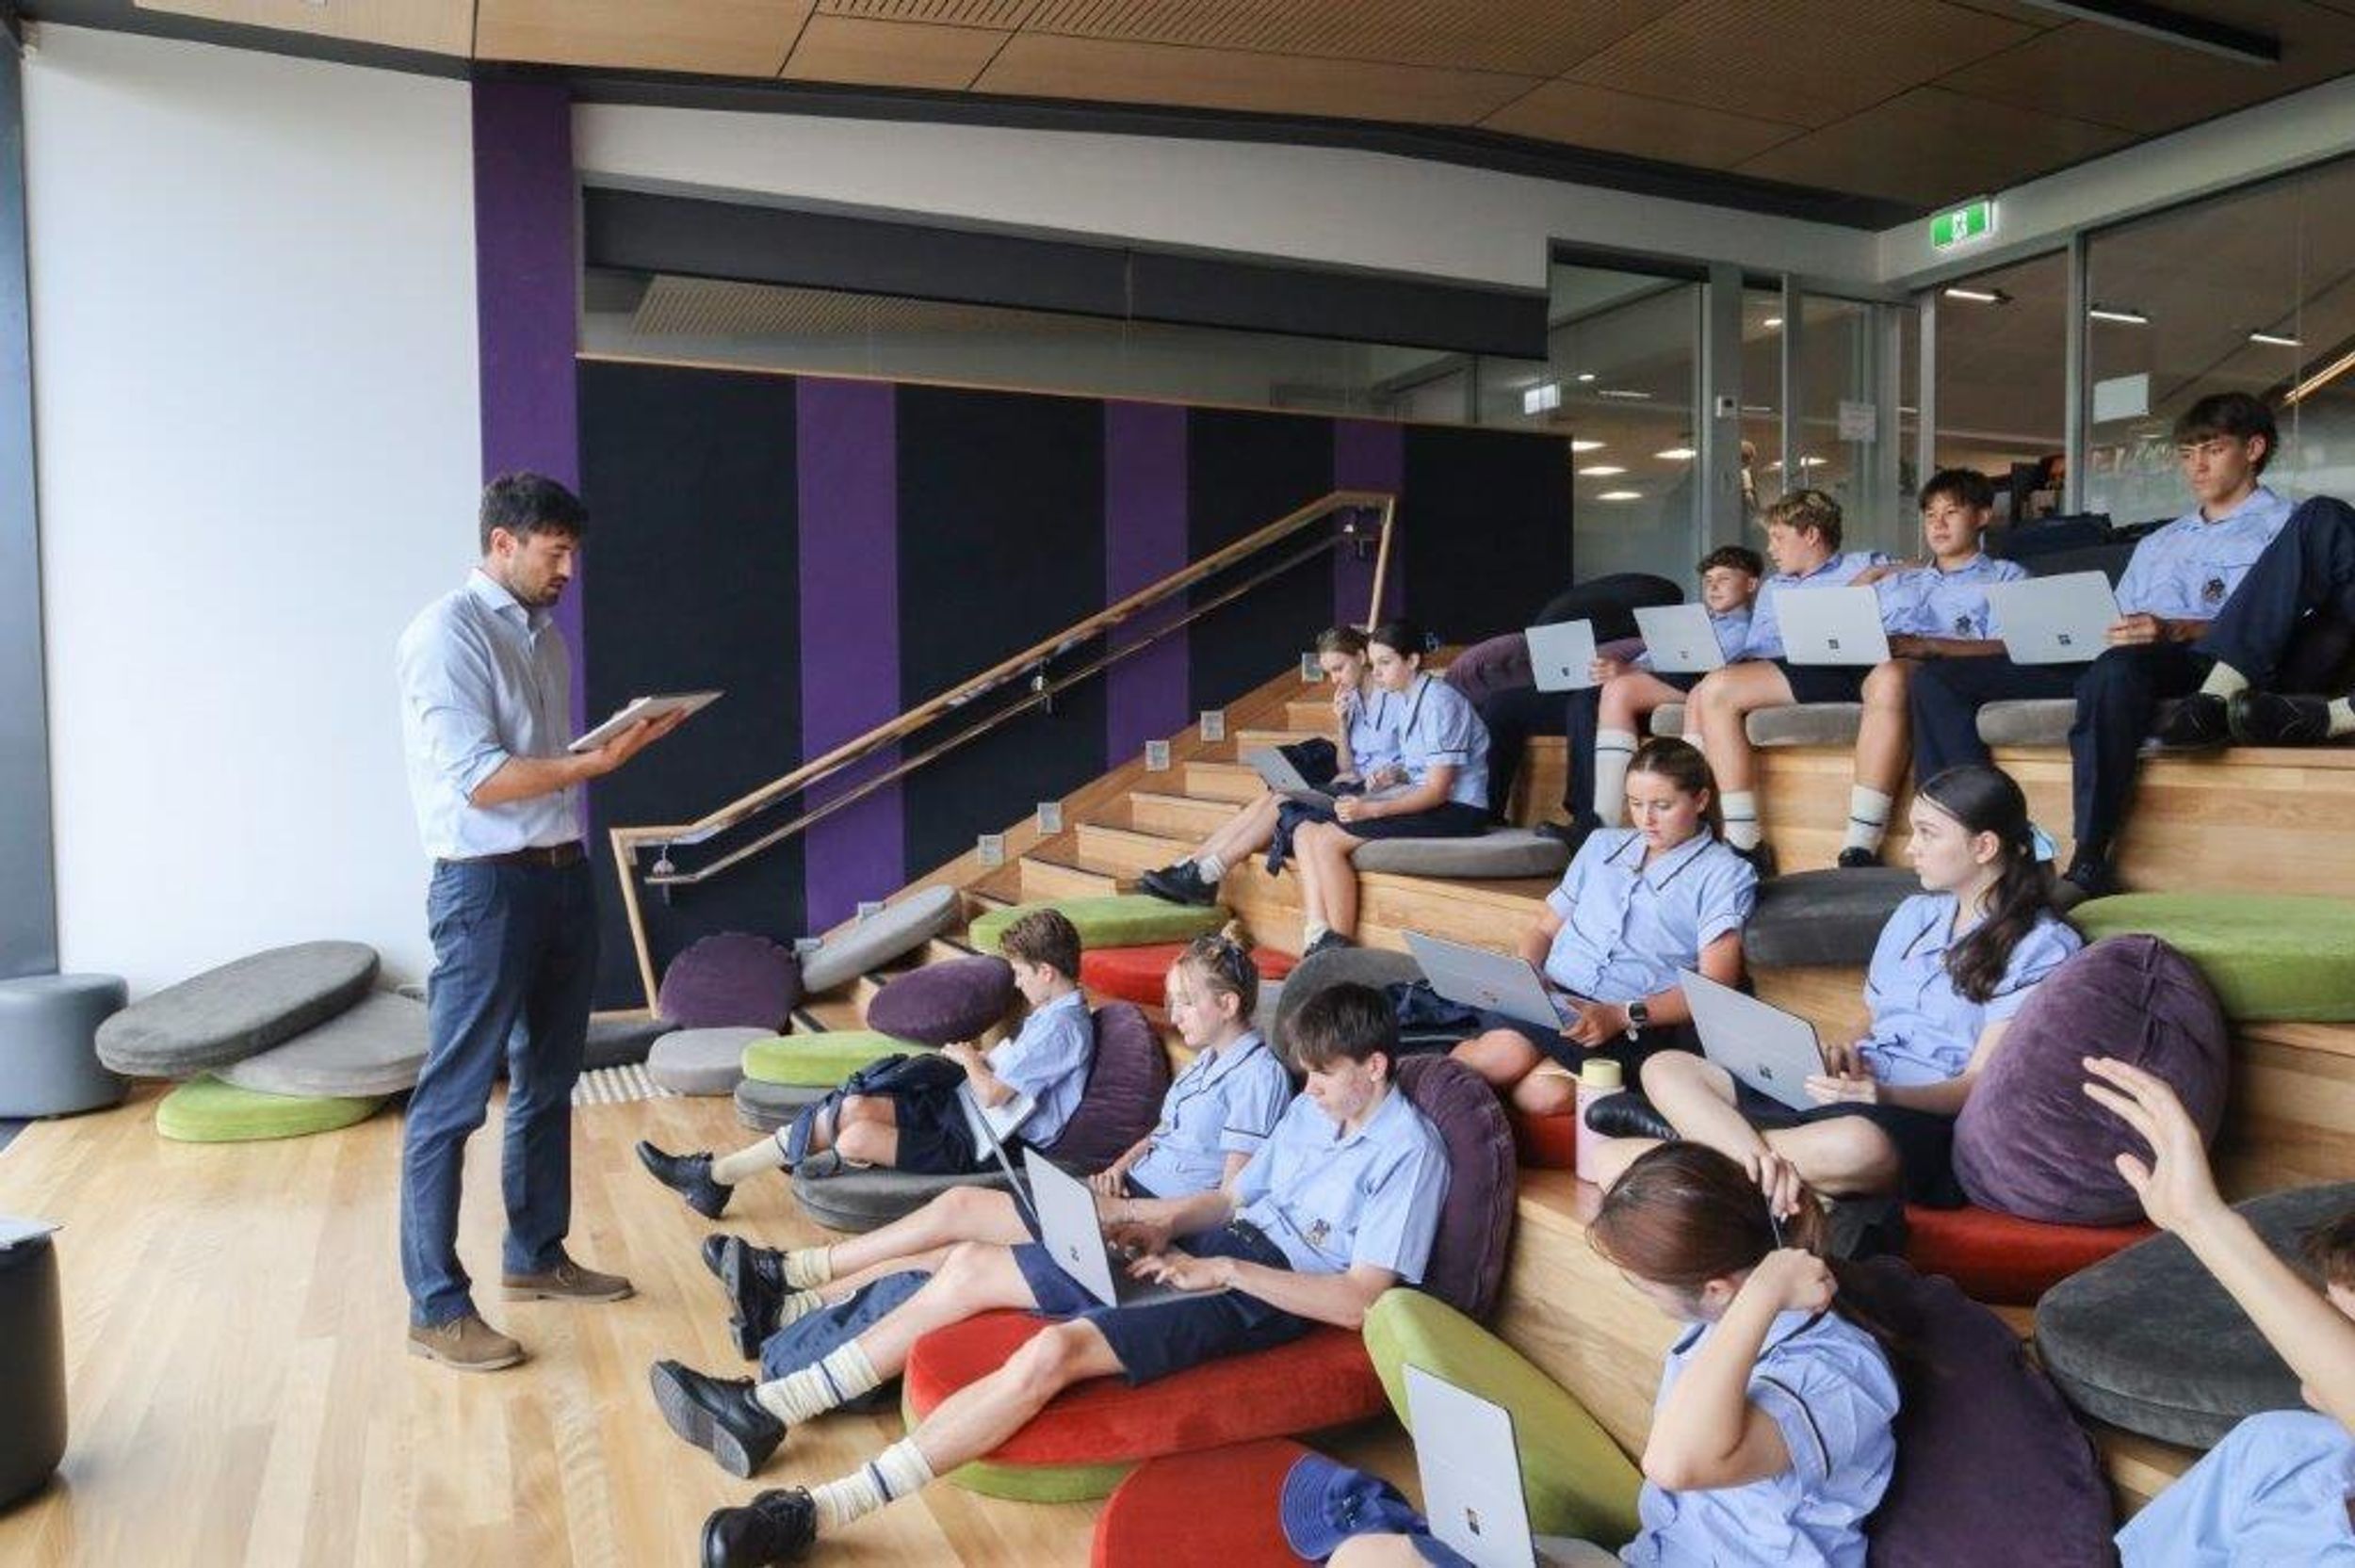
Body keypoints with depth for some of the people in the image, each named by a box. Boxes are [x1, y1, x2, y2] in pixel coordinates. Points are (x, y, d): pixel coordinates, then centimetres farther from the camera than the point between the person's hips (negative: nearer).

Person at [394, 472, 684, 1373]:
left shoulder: (543, 633, 14)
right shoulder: (446, 635, -13)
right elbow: (477, 781, -21)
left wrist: (624, 739, 5)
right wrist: (596, 762, -23)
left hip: (563, 875, 9)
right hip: (487, 886, -9)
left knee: (547, 1083, 17)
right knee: (452, 1102, -1)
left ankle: (535, 1256, 31)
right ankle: (435, 1308, 8)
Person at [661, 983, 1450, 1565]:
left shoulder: (1409, 1151, -11)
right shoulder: (1311, 1107, 14)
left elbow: (1357, 1301, -19)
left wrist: (1221, 1270, -21)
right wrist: (1163, 1220, 0)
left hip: (1274, 1293, -9)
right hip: (1215, 1249, 9)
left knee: (1056, 1350, -32)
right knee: (972, 1265, -2)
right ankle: (765, 1409, 2)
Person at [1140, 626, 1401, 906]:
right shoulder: (1350, 700, 17)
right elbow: (1346, 769, 12)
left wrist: (1391, 775, -26)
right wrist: (1340, 724, -1)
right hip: (1351, 787, 7)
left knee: (1283, 801, -23)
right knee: (1268, 798, -16)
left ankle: (1205, 875, -27)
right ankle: (1190, 867, -24)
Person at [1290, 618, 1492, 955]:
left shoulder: (1439, 701, -15)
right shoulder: (1395, 698, 12)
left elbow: (1439, 790, -19)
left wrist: (1372, 809, -27)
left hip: (1456, 810, -9)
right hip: (1423, 797, 9)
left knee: (1328, 840, -21)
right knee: (1306, 828, -5)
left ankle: (1341, 950, -13)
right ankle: (1316, 939, -15)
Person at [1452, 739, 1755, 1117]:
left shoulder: (1723, 873, 7)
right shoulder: (1602, 844, 23)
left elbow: (1715, 988, -3)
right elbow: (1543, 929, 25)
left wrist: (1622, 1015, -17)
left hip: (1635, 1025, -3)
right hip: (1551, 998, 3)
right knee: (1501, 1052, -34)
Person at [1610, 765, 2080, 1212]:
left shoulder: (2043, 946, -1)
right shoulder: (1915, 914, 21)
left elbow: (1980, 1083, -8)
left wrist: (1885, 1093, -27)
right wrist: (1847, 1053, -2)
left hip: (1931, 1116, -7)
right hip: (1855, 1087, 7)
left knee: (1856, 1145, -44)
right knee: (1664, 1069, -12)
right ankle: (1765, 1160, -34)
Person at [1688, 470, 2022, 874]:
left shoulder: (2003, 576, 22)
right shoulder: (1897, 580, 37)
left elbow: (2005, 648, 1)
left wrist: (1926, 645, -13)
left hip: (1924, 668, -5)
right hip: (1851, 665, 6)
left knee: (1889, 676, -45)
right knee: (1715, 688, -12)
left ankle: (1860, 851, -45)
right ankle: (1744, 844, -19)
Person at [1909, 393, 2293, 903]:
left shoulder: (2280, 526, 15)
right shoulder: (2157, 543, 36)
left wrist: (2175, 629, -22)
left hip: (2188, 661, -7)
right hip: (2099, 656, 7)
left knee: (2117, 666, -44)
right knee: (1936, 679, -10)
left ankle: (2090, 865, -40)